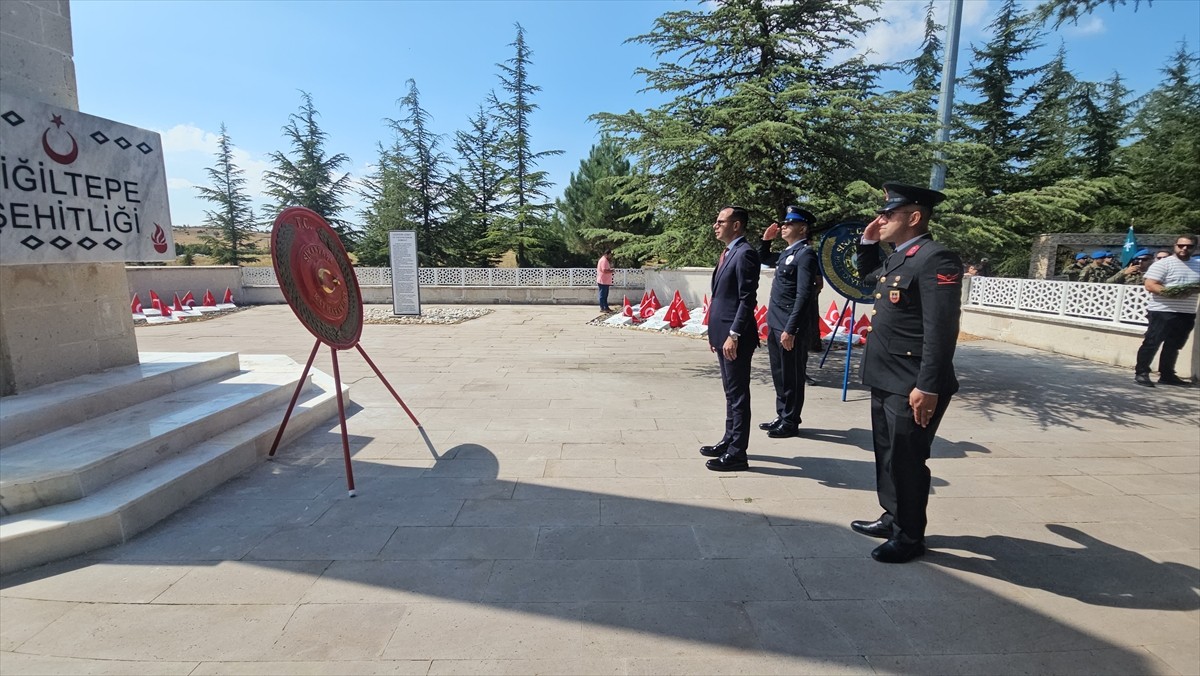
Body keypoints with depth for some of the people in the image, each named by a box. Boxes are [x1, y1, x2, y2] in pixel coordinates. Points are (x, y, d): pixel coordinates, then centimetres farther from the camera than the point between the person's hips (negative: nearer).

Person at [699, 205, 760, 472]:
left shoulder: (745, 253, -14)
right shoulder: (728, 253, 16)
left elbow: (748, 299, -19)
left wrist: (733, 335, -22)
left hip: (734, 337, -10)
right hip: (723, 334, 10)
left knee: (738, 395, -1)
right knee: (731, 393, 18)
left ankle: (737, 454, 8)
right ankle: (729, 441, 30)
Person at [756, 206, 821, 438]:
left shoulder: (805, 254, -13)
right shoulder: (787, 252, 14)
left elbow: (804, 295, -19)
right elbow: (762, 259, 33)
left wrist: (790, 329, -23)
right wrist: (766, 240, 14)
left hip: (790, 327, -9)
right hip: (775, 324, 9)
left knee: (791, 377, 3)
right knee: (779, 375, 16)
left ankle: (791, 423, 14)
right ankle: (782, 416, 27)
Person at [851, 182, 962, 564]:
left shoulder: (936, 259, -17)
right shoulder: (897, 258, 12)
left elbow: (941, 330, -23)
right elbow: (868, 274, 34)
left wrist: (928, 388, -25)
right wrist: (868, 242, 15)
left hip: (912, 386, -9)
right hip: (886, 380, 9)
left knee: (906, 461, 4)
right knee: (887, 455, 19)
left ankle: (910, 536, 21)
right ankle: (893, 519, 35)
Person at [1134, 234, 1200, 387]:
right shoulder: (1163, 264, -5)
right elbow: (1150, 285, -13)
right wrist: (1171, 293, -26)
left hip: (1187, 313, 6)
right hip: (1162, 311, -6)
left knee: (1174, 346, 12)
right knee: (1152, 343, -4)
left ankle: (1167, 375, 20)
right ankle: (1141, 373, 0)